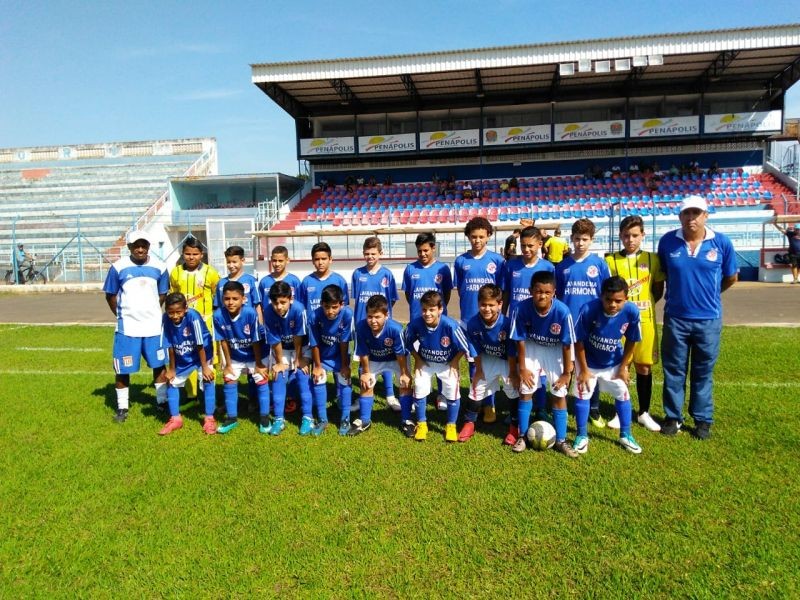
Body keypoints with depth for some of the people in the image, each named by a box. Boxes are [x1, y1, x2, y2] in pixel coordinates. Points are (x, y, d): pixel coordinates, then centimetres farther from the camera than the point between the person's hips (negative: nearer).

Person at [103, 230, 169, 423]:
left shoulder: (159, 267, -2)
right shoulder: (118, 267, -7)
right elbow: (110, 295, 3)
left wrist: (151, 313, 9)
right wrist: (122, 315, 5)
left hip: (153, 326, 2)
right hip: (127, 327, -1)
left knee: (159, 365, 10)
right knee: (122, 369, 5)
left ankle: (162, 402, 26)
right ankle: (122, 407, 22)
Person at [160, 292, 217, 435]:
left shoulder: (193, 316, -32)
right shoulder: (166, 319, -20)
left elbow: (200, 345, -26)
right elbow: (170, 346, -10)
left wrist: (204, 367, -20)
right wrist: (171, 369, -3)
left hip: (202, 354, -5)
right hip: (182, 359, 5)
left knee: (208, 380, -18)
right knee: (171, 382, 6)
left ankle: (209, 419, -5)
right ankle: (175, 419, 22)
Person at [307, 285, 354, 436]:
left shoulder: (347, 314, -33)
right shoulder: (315, 316, -32)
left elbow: (344, 342, -23)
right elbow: (314, 344, -19)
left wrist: (344, 365, -13)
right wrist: (317, 366, -9)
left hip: (340, 356, 0)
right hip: (321, 356, 1)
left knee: (344, 382, -3)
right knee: (318, 381, -6)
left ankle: (345, 420, 11)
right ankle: (322, 420, 7)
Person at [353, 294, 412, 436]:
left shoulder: (395, 328, -40)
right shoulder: (361, 327, -35)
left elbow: (400, 354, -24)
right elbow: (363, 353, -18)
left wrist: (404, 373, -13)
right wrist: (366, 372, -6)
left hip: (396, 359, -2)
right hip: (373, 359, 2)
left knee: (405, 385, -8)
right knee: (366, 385, 2)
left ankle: (406, 420, 8)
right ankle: (364, 420, 20)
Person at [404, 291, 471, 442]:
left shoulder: (450, 325, -33)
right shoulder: (415, 324, -26)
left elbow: (463, 347, -18)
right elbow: (408, 342, -3)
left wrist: (454, 363, -13)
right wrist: (417, 359, -4)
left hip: (448, 363, -2)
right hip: (425, 362, 2)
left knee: (452, 388, -13)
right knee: (419, 387, -9)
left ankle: (451, 425, 10)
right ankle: (421, 424, 13)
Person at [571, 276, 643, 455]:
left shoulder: (632, 312, -27)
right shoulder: (588, 310, -35)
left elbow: (631, 341, -9)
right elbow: (579, 341, -21)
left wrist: (623, 367, -3)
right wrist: (583, 370, -14)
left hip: (614, 362, 2)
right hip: (588, 361, -2)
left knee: (623, 394, 9)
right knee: (581, 394, -2)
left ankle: (625, 436, 28)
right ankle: (582, 436, 15)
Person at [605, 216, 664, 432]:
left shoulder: (652, 259, 3)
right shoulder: (611, 261, -1)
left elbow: (658, 290, 10)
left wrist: (643, 306, 1)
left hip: (645, 320, 1)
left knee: (644, 367, 8)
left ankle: (644, 412, 22)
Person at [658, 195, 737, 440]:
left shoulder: (721, 242, -7)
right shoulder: (667, 241, -6)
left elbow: (730, 277, 7)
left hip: (708, 319, 0)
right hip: (675, 318, 0)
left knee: (703, 372, 12)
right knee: (673, 370, 10)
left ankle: (703, 419, 26)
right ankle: (673, 417, 24)